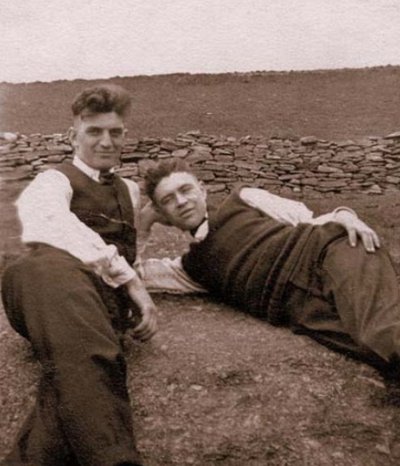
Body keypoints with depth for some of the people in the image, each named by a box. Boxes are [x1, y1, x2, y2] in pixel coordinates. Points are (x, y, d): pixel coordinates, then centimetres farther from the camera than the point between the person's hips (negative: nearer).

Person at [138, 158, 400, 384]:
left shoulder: (243, 200, 23)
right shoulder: (192, 267, 26)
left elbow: (307, 221, 16)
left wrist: (344, 216, -4)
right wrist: (144, 221, 30)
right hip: (299, 301, 1)